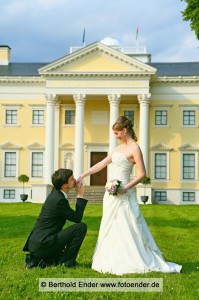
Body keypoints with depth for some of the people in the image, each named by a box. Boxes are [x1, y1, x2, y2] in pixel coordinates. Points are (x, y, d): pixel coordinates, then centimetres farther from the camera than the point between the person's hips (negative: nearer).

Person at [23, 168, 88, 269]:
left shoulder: (55, 193, 11)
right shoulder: (59, 200, -18)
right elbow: (77, 218, -8)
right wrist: (80, 195, -3)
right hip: (42, 244, -10)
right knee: (81, 227, -12)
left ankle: (36, 259, 14)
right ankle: (65, 261, -4)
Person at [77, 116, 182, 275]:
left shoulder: (135, 148, -10)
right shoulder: (120, 147, 14)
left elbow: (142, 174, -16)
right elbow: (102, 164, 15)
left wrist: (126, 188, -23)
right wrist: (83, 176, 12)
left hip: (122, 195, -9)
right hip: (111, 193, 9)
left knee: (127, 230, -5)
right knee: (110, 229, 11)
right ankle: (115, 261, 19)